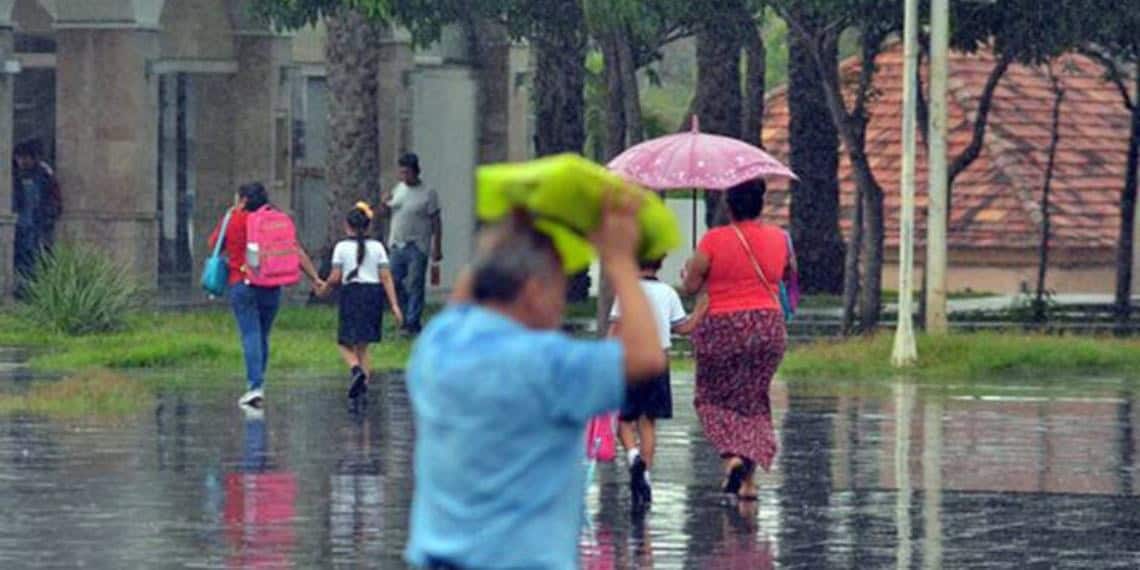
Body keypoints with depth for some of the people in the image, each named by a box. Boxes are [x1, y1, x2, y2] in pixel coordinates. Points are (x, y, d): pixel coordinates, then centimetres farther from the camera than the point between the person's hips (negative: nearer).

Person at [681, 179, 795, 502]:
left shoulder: (714, 240, -9)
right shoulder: (779, 239, 3)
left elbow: (690, 287, -5)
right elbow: (789, 273, 21)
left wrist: (689, 271, 17)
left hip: (724, 329, -3)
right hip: (769, 327, 3)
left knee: (714, 397, 12)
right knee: (752, 399, 14)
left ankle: (732, 456, -13)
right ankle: (749, 480, 7)